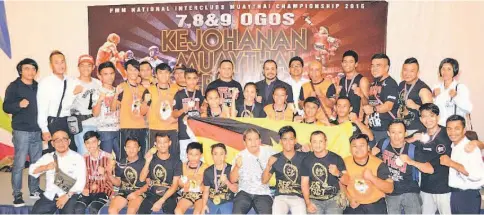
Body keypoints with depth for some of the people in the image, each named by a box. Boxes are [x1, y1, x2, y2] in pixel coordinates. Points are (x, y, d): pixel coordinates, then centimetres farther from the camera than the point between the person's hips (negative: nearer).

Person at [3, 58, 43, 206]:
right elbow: (6, 107, -6)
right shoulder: (14, 86, -2)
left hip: (37, 131, 4)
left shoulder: (38, 87, 10)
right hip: (21, 131, -4)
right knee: (19, 163, -5)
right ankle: (17, 194, 4)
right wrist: (19, 104, -26)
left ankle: (34, 190, 20)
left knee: (37, 163, 8)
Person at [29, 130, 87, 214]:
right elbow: (31, 170, 10)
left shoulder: (78, 158, 1)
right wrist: (45, 167, -9)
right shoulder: (48, 157, 14)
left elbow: (80, 182, -6)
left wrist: (67, 196, -16)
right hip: (50, 195, 4)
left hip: (70, 195, -3)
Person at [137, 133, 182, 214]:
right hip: (152, 194, 2)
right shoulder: (151, 158, 2)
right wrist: (147, 162, -19)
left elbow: (175, 185, -8)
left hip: (169, 196, -2)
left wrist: (161, 201, -17)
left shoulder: (176, 161, -4)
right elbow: (142, 179, -5)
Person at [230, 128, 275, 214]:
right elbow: (233, 180, -4)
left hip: (263, 193, 0)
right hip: (244, 192, 0)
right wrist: (237, 166, -21)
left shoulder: (268, 152, 2)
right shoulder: (240, 156, 1)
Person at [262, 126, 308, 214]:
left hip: (298, 197, 0)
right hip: (280, 197, 1)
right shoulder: (275, 159, 7)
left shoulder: (303, 157, 4)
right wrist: (268, 166, -5)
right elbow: (264, 181, 9)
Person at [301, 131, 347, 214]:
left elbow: (347, 180, 0)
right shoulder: (307, 160, 3)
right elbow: (304, 183, 5)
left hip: (333, 199, 0)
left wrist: (338, 174, -21)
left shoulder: (336, 158, -1)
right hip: (314, 200, 1)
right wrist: (308, 203, -5)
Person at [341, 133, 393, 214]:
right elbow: (341, 183, 10)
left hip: (376, 204, -1)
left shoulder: (379, 164, -11)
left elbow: (390, 189, -14)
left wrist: (372, 178, -27)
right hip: (355, 205, 1)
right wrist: (349, 198, -3)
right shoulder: (345, 163, -6)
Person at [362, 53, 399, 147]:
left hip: (385, 129, -8)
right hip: (372, 128, 8)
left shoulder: (391, 84, -9)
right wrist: (367, 119, 17)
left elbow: (389, 105, -20)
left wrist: (373, 109, -33)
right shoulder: (373, 83, 16)